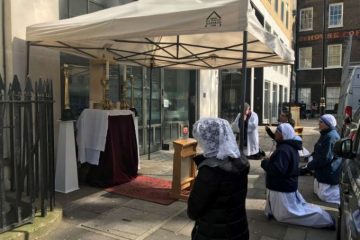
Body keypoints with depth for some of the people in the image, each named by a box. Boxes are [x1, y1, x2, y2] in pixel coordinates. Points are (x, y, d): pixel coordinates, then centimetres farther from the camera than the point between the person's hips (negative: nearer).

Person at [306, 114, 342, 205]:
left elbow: (325, 158, -26)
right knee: (317, 191, 20)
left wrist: (310, 166, -17)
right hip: (323, 170, 10)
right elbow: (318, 152, 19)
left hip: (329, 172, -10)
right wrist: (311, 159, 4)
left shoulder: (331, 137, -24)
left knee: (323, 195, -2)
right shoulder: (326, 135, 9)